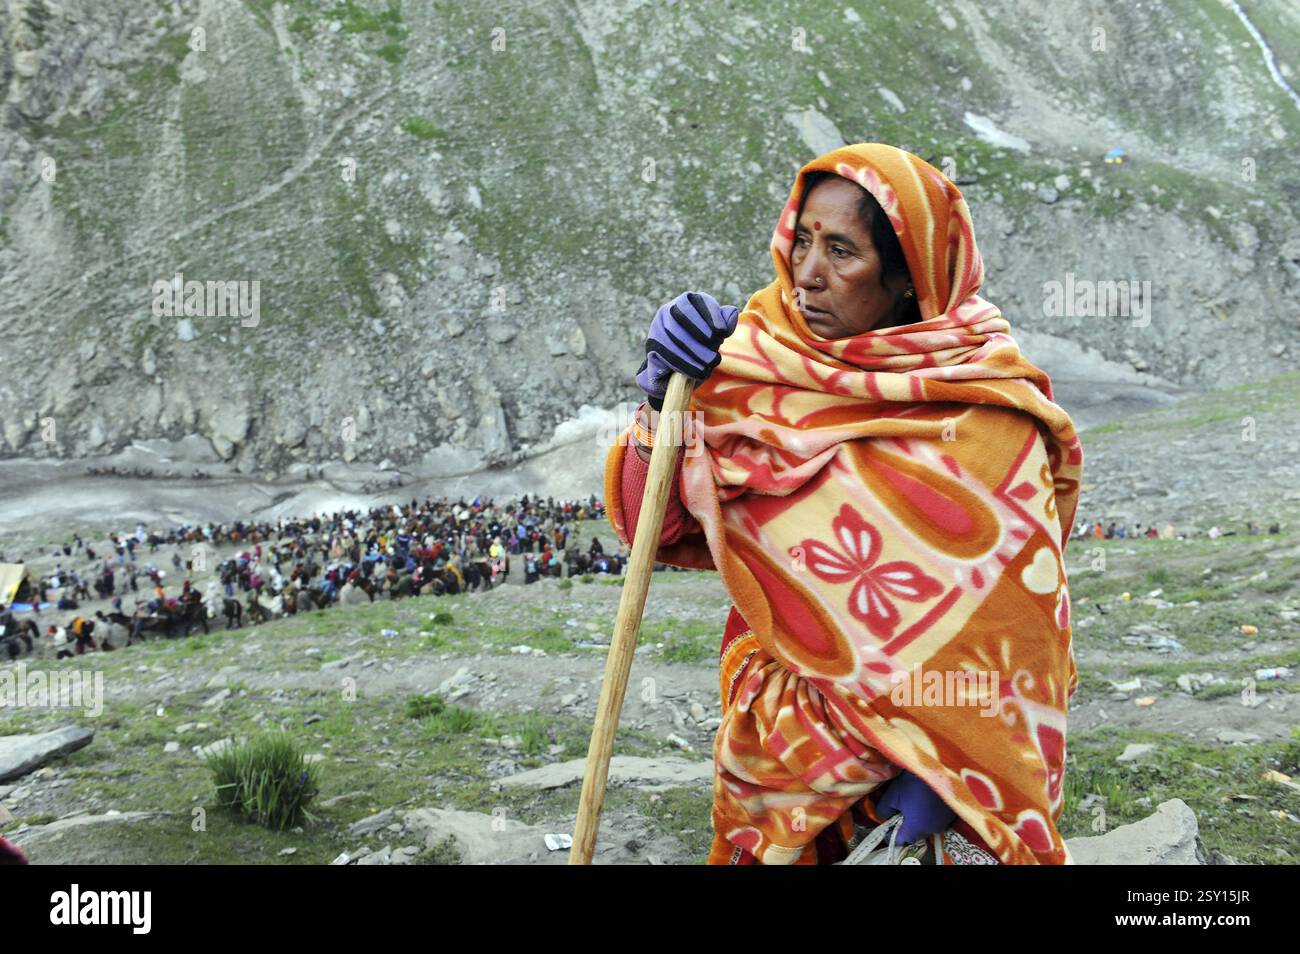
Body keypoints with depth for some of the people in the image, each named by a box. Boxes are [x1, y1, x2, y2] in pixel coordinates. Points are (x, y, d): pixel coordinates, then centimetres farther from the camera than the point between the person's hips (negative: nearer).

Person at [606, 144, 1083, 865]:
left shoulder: (987, 412, -9)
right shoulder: (761, 359, -1)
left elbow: (1010, 620, -8)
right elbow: (654, 529, -1)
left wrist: (951, 770, -14)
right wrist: (664, 401, -17)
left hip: (935, 702, -2)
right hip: (790, 691, 2)